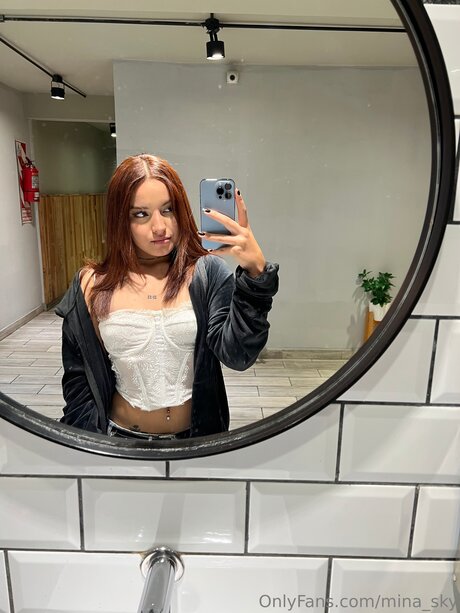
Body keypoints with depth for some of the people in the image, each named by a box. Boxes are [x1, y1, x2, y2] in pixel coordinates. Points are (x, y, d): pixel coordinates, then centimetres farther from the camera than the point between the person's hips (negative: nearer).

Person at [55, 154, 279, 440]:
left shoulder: (208, 273, -12)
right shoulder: (91, 287, -8)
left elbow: (237, 355, -22)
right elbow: (78, 381, 0)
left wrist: (255, 272, -33)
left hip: (198, 440, 0)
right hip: (121, 439, 1)